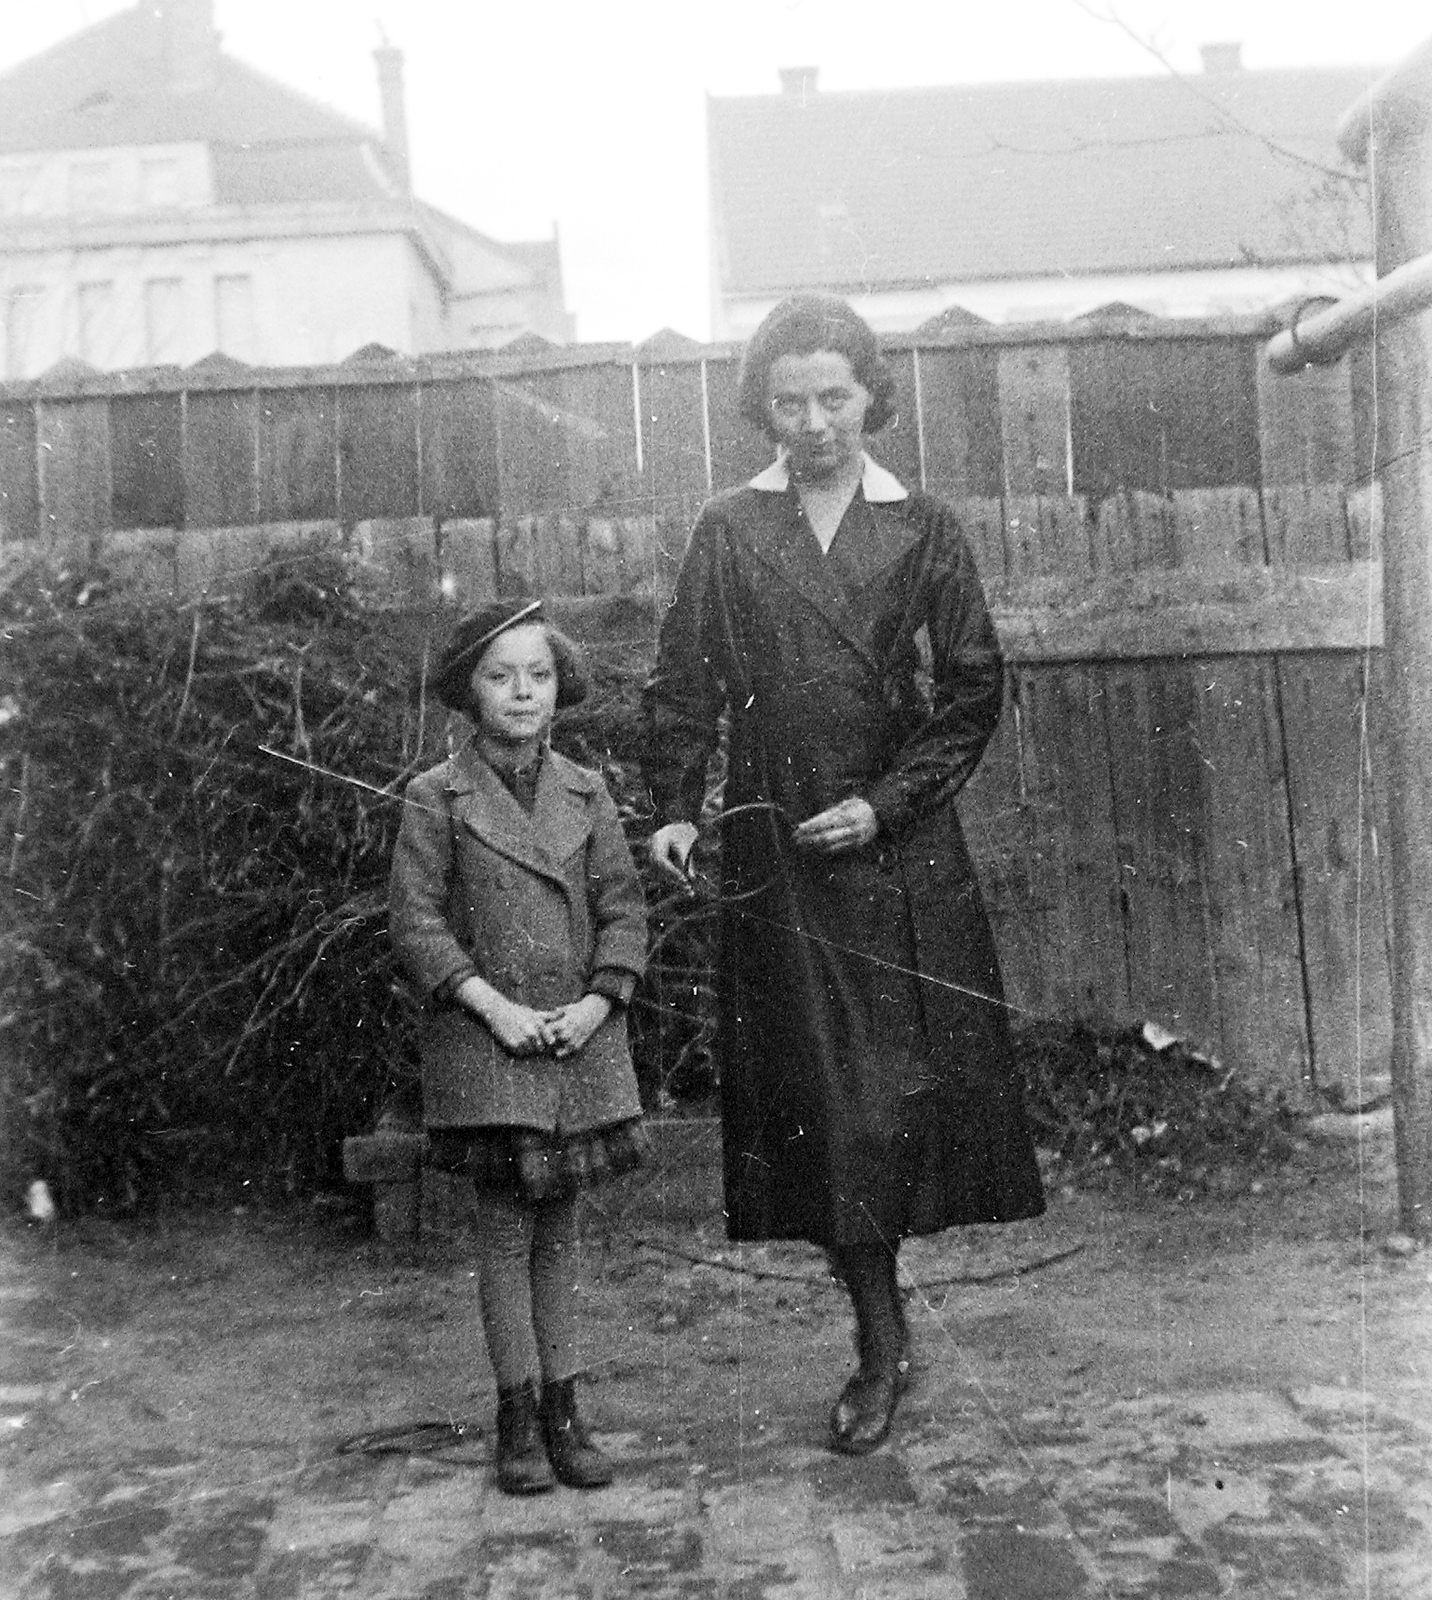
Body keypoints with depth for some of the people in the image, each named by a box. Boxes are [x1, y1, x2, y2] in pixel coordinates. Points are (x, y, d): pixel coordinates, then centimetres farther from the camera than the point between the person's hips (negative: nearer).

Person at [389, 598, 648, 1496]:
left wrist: (598, 1002, -8)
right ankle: (518, 1417, 12)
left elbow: (625, 909, 6)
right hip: (486, 1043, -3)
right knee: (506, 1229, 1)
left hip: (582, 1040, 3)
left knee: (561, 1227, 9)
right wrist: (494, 1006, -13)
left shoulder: (587, 795, 7)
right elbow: (415, 919, -5)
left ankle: (564, 1410, 18)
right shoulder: (438, 798, -2)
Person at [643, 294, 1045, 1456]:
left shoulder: (924, 532, 4)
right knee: (817, 1095, 2)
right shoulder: (727, 534, 7)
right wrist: (675, 806, -6)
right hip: (773, 858, 1)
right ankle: (880, 1337, 14)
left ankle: (882, 1319, 20)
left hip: (901, 849, 0)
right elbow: (683, 684, 7)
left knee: (904, 1081, 0)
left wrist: (886, 802, -8)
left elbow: (975, 692, 2)